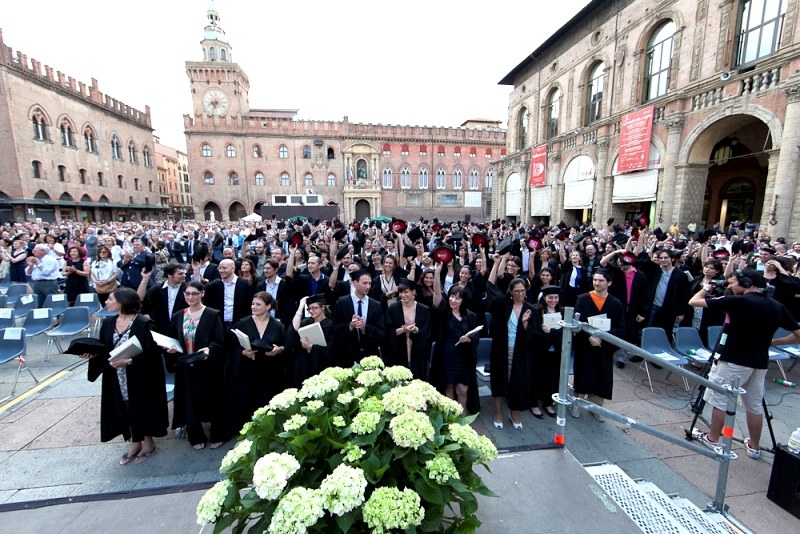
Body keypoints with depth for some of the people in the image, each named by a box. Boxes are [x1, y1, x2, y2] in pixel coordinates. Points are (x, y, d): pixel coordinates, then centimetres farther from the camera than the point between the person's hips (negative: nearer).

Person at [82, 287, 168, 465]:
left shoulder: (143, 324, -17)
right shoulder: (108, 323, 4)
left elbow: (150, 352, -19)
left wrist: (128, 361, -27)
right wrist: (92, 354, -11)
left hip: (141, 377, -6)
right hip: (117, 379, 6)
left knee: (142, 408, 8)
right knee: (127, 410, 16)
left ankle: (148, 442, 28)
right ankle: (135, 443, 34)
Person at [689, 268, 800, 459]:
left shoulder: (738, 301, -15)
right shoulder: (777, 306, 4)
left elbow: (694, 302, -14)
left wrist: (706, 288, 5)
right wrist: (772, 342, 18)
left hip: (734, 361, -6)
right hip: (760, 363, 7)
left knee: (720, 399, 7)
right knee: (754, 405, 18)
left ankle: (712, 439, 17)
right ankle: (754, 446, 30)